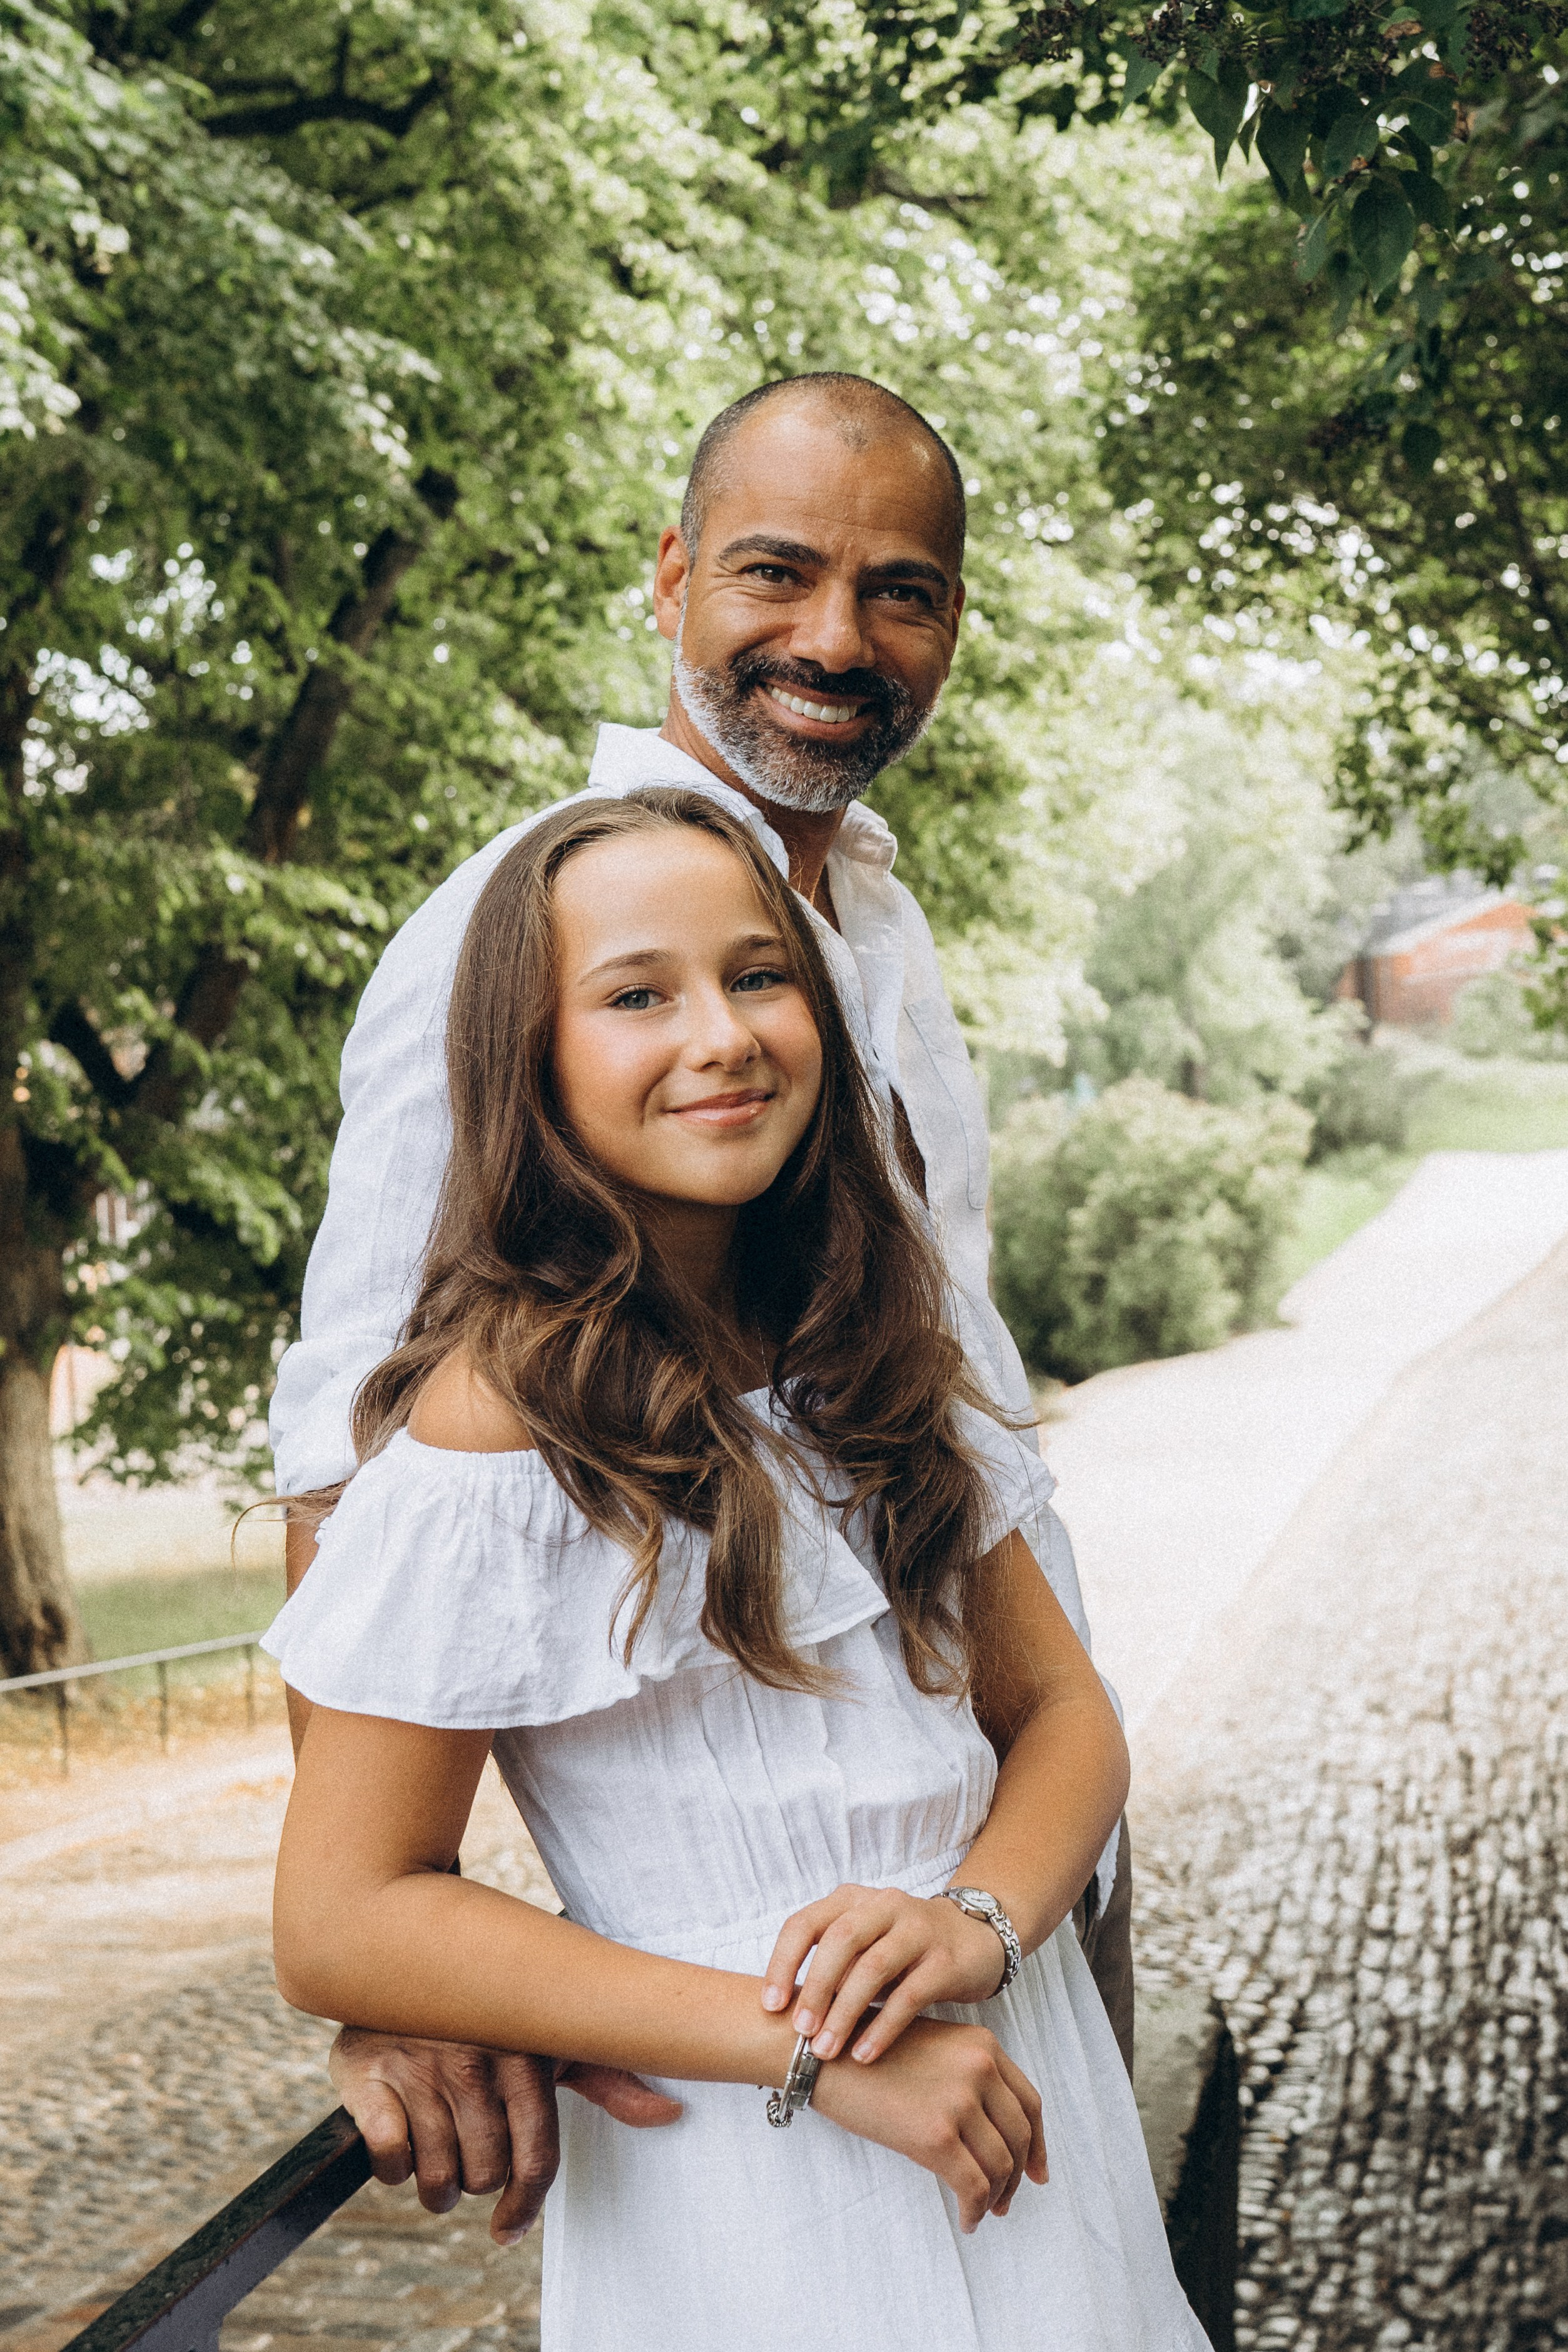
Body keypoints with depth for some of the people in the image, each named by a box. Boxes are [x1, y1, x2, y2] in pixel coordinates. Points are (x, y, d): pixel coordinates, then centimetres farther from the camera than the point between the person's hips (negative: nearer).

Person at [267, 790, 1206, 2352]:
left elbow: (1060, 1709, 6)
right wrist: (808, 2050, -21)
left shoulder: (873, 1360, 4)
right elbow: (340, 1925, -17)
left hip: (1019, 2115, 6)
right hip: (746, 2201, -6)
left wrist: (983, 1915, -17)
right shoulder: (499, 1421, -17)